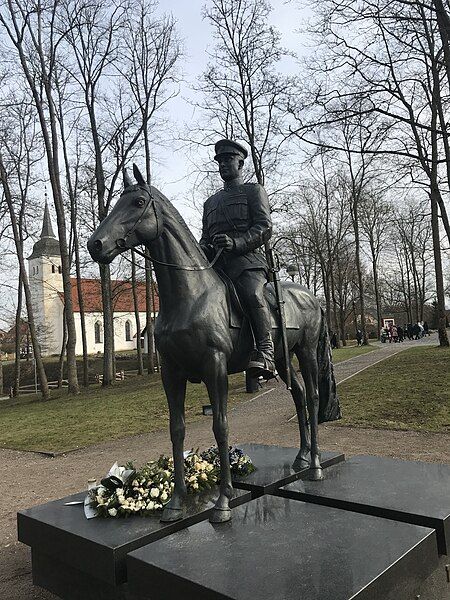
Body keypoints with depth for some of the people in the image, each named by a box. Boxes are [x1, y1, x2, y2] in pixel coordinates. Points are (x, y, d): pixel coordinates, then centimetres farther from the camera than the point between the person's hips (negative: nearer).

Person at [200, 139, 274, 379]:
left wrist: (236, 243, -17)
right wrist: (202, 249, 3)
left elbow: (265, 228, 0)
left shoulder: (254, 190, 15)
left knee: (252, 294, -34)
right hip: (215, 262, 6)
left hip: (247, 259, -6)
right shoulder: (210, 202, 32)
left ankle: (265, 353, -37)